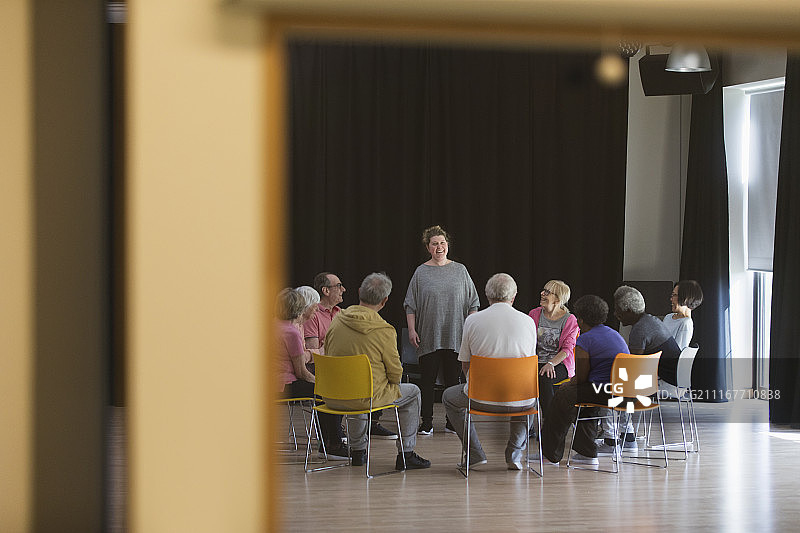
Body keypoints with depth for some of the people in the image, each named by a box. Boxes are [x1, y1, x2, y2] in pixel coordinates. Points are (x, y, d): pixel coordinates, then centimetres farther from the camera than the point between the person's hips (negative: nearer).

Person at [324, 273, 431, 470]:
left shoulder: (337, 320, -1)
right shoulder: (384, 331, -16)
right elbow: (395, 372, -7)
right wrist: (392, 382, 16)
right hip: (366, 398, -5)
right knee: (412, 392, 19)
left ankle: (358, 450, 42)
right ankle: (405, 455, 22)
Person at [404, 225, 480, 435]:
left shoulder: (460, 271, 8)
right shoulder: (421, 272, 4)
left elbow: (472, 303, 11)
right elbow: (411, 305, 6)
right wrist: (411, 330, -3)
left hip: (455, 337, 1)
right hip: (428, 337, -1)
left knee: (453, 379, 4)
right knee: (428, 380, 0)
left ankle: (452, 421, 12)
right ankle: (426, 422, 6)